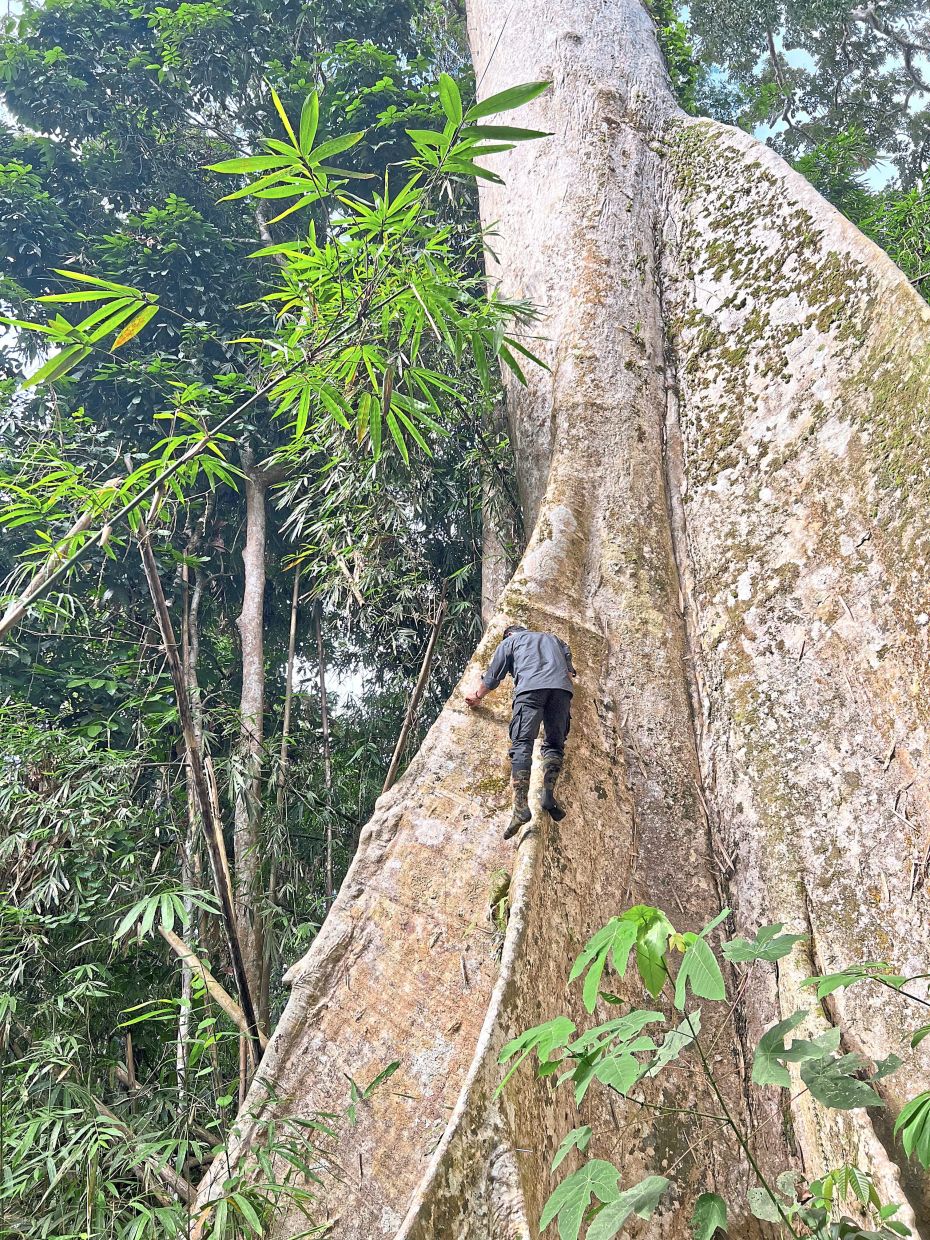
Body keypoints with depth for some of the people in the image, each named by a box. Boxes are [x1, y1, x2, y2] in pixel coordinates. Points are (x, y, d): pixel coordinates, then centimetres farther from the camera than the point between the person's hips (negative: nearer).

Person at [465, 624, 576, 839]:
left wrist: (476, 696, 47)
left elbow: (492, 677, 31)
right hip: (561, 688, 3)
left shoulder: (509, 641, 30)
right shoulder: (552, 638, 39)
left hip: (530, 686, -3)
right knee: (554, 744, 10)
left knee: (521, 744, -11)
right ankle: (549, 793, -12)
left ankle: (521, 806, -26)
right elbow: (570, 669, 29)